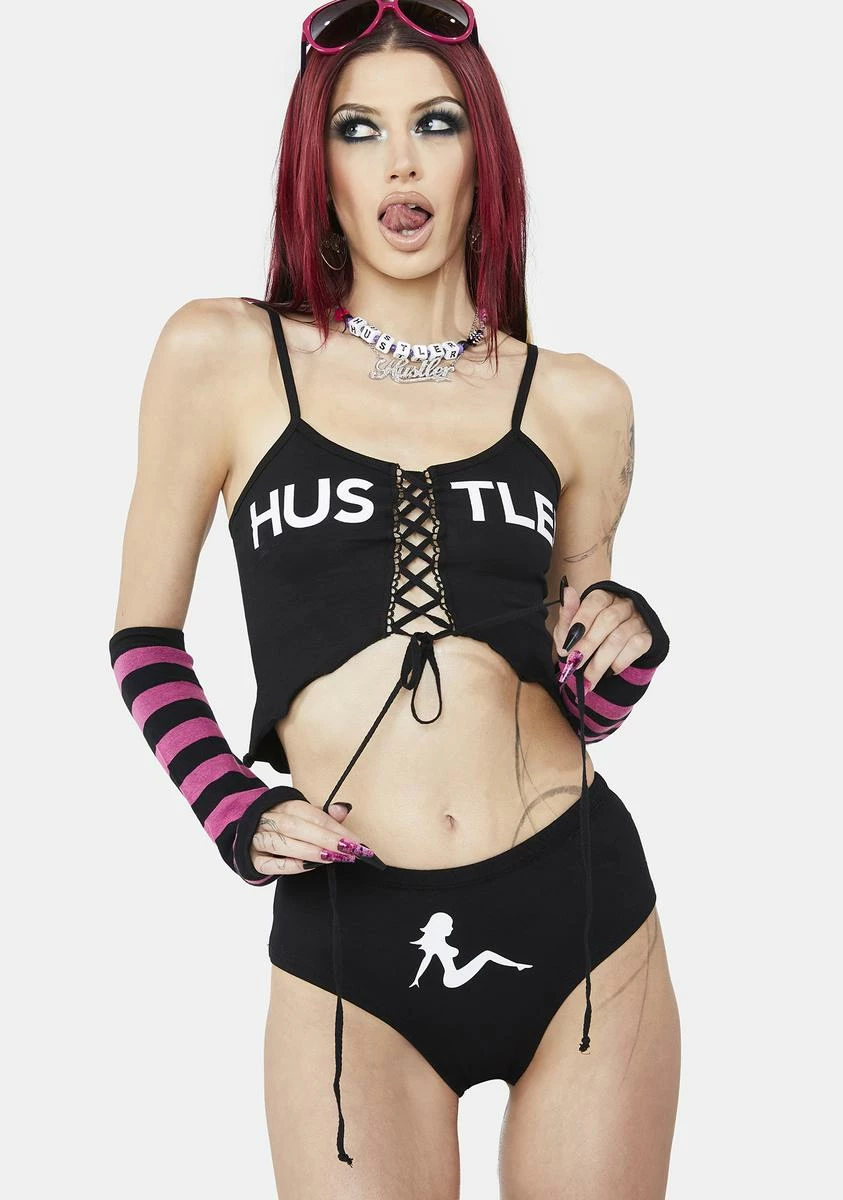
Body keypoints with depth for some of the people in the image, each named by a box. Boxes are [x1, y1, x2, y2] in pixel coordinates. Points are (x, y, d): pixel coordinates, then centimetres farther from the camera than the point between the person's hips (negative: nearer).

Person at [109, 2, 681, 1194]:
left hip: (579, 915, 2)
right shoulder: (224, 357, 1)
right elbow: (144, 634, 8)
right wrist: (233, 815, -4)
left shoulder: (577, 403, 6)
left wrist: (627, 646, -5)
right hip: (351, 953, -2)